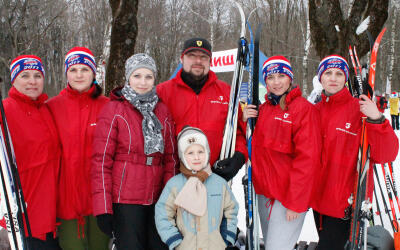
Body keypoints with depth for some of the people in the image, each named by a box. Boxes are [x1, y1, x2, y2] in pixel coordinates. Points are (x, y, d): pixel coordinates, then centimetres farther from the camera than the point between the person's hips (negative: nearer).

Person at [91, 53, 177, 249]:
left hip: (157, 199, 4)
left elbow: (170, 157, 12)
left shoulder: (163, 111, 9)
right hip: (125, 199, -4)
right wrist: (102, 207, -11)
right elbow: (101, 160, -7)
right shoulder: (113, 110, -4)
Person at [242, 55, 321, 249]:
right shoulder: (263, 108, 10)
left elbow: (307, 158, -16)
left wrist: (295, 201, -18)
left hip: (288, 195, -7)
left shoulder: (303, 108, -10)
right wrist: (245, 121, -2)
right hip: (264, 190, 7)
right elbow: (255, 145, 16)